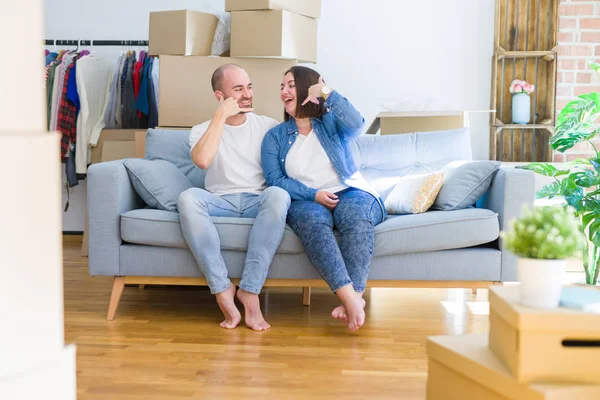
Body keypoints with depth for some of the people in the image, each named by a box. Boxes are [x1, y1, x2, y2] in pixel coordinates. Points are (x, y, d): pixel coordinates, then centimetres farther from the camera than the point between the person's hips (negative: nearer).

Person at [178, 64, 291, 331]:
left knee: (278, 195, -36)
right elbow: (202, 160, -14)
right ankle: (222, 288, -32)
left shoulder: (268, 126, 13)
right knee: (188, 198, -33)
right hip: (220, 201, 0)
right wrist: (221, 116, -10)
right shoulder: (202, 130, 9)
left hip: (259, 202, 0)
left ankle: (250, 290, -34)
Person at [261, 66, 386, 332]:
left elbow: (356, 124, -11)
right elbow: (275, 180, 1)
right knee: (312, 220, -36)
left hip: (351, 193, 0)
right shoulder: (275, 137, 16)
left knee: (355, 213, -36)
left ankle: (355, 294, -44)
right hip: (305, 201, 0)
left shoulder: (332, 122, 14)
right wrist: (313, 195, -14)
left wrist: (328, 93, -22)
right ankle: (350, 297, -49)